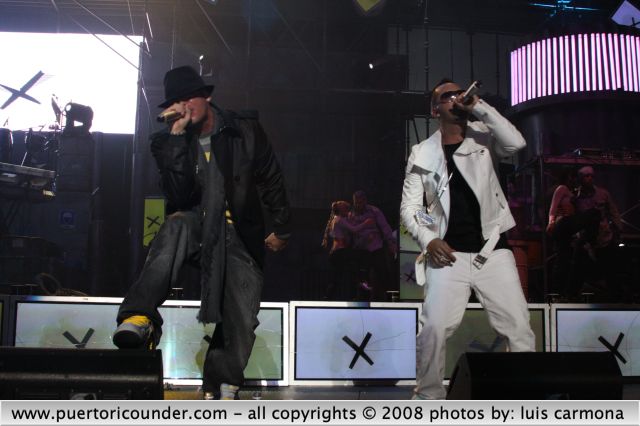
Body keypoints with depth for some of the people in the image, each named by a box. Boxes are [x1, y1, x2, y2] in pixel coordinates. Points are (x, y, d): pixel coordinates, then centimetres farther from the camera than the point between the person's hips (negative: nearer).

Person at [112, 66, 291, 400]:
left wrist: (282, 229, 15)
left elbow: (271, 181, 9)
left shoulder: (246, 130, -2)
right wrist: (177, 136, -23)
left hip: (240, 235, 1)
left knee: (242, 320, -3)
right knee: (176, 224, -37)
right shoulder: (167, 142, -2)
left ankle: (221, 388, 20)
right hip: (197, 224, -1)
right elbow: (178, 196, -18)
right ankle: (139, 317, -45)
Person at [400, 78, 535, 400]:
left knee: (519, 328, -2)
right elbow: (409, 207, 5)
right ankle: (428, 398, 5)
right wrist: (428, 239, -12)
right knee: (434, 329, -12)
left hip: (493, 252, 1)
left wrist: (479, 106, -10)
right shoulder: (423, 153, 7)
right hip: (448, 254, -1)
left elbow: (516, 142, -14)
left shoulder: (483, 139, 8)